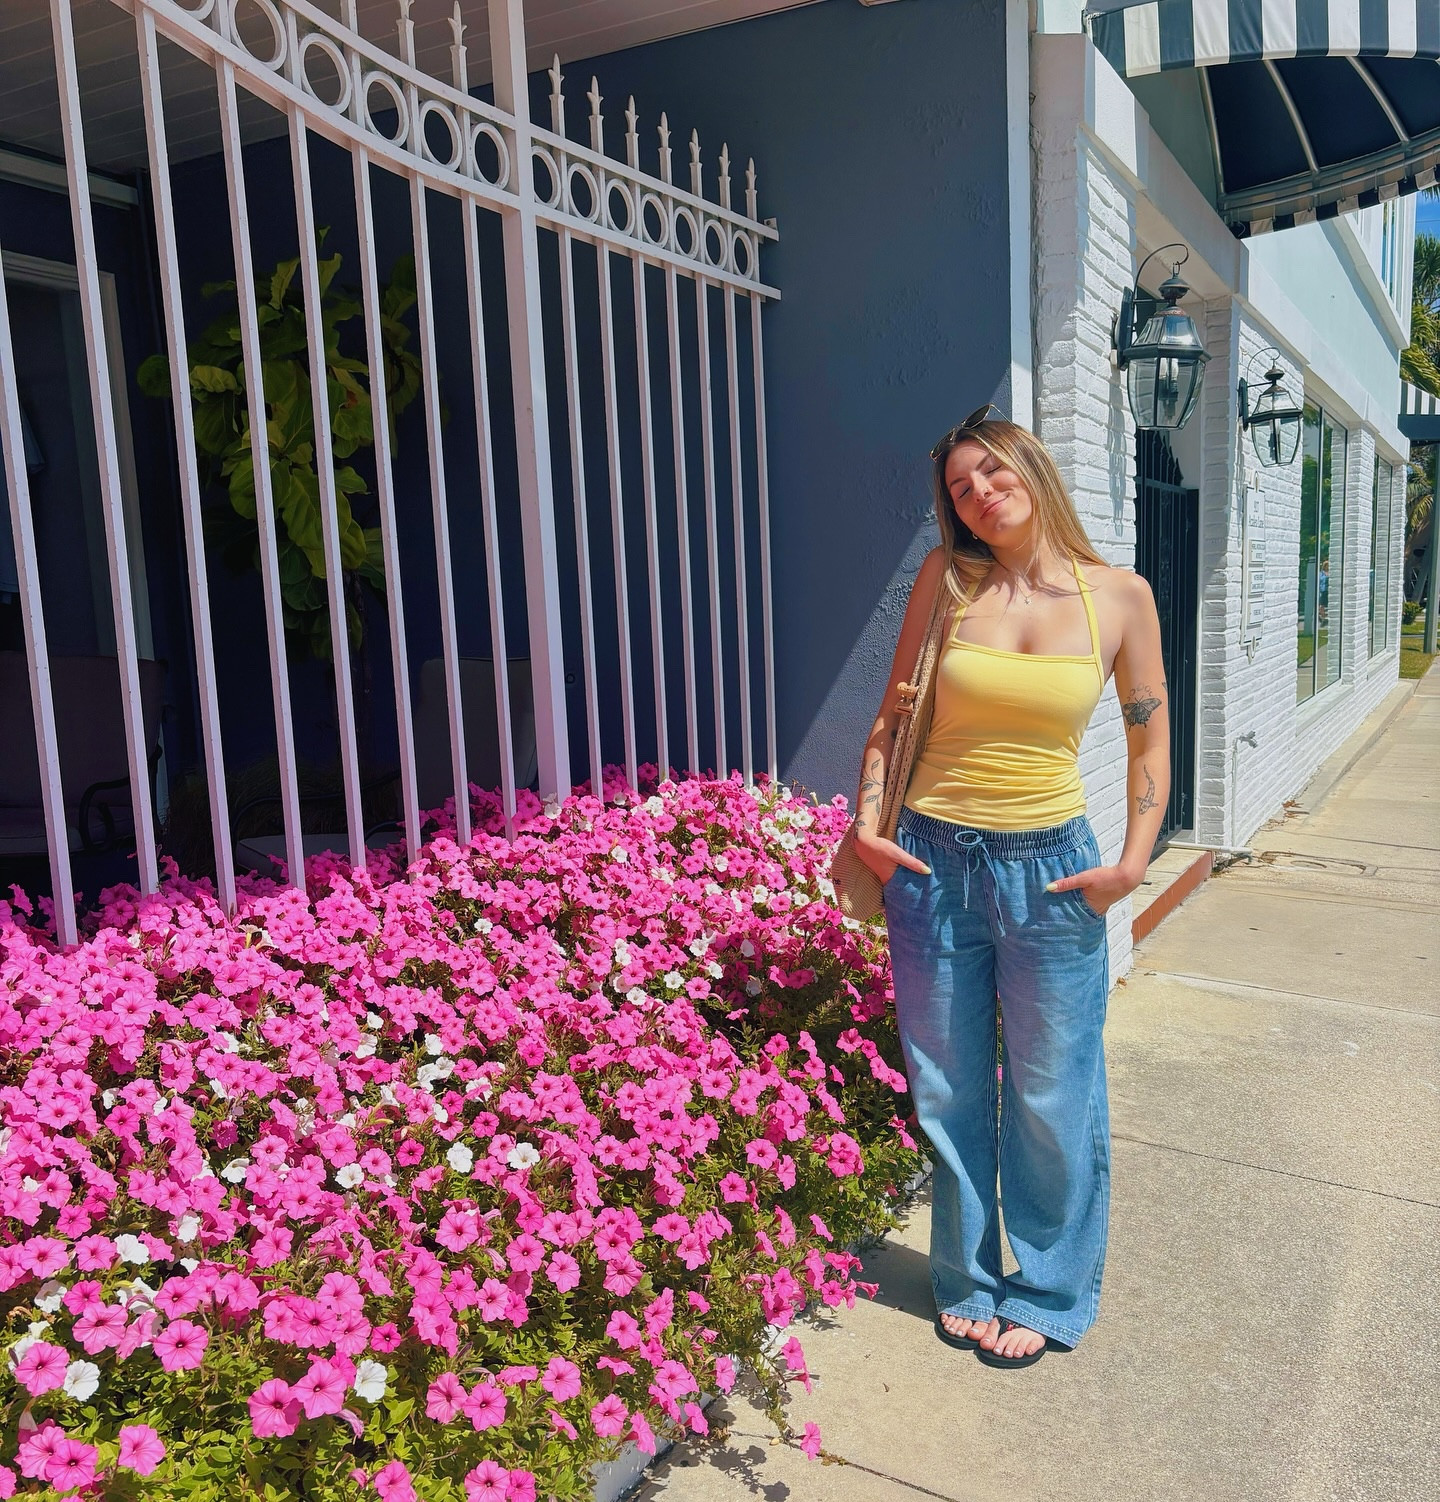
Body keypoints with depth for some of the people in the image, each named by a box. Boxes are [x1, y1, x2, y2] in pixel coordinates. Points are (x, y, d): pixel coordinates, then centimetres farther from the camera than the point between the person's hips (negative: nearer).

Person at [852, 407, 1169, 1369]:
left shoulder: (1120, 596, -2)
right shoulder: (947, 580, 0)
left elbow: (1150, 742, 5)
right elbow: (895, 713, 7)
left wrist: (1134, 862, -5)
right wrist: (867, 822, -4)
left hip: (1050, 871, -1)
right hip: (932, 865, 1)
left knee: (1051, 1098, 11)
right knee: (949, 1092, 13)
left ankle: (1049, 1295, 34)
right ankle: (969, 1281, 36)